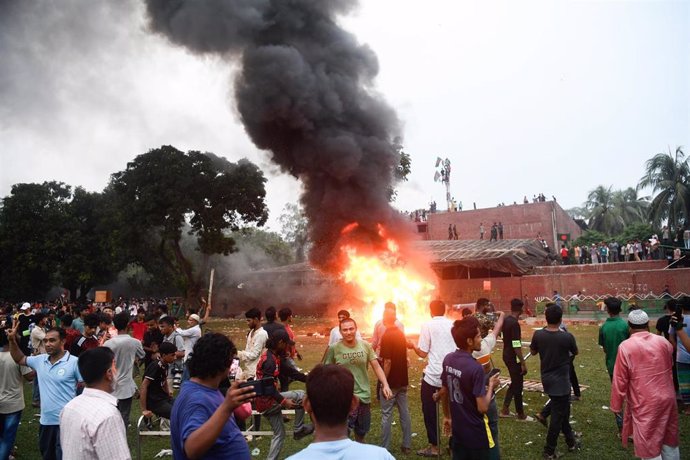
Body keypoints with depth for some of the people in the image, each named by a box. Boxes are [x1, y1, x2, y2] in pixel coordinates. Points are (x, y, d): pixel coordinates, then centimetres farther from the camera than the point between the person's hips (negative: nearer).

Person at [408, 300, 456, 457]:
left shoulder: (428, 325, -8)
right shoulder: (453, 324, 5)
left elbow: (422, 353, -9)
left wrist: (413, 346, 10)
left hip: (433, 376, -4)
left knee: (429, 411, 9)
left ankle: (434, 446, 13)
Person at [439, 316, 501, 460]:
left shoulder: (448, 359, -4)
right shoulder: (475, 368, -25)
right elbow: (482, 408, -22)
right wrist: (491, 386, -7)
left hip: (458, 430, 6)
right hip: (476, 433, -6)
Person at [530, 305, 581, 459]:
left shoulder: (538, 335, -10)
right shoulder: (567, 336, -20)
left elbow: (533, 351, 7)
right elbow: (575, 352, 1)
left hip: (546, 379, 5)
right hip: (561, 381, -5)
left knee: (562, 410, 24)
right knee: (558, 415, 6)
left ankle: (571, 440, 42)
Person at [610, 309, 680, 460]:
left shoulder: (626, 347, -15)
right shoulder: (663, 342, 0)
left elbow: (620, 380, -12)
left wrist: (616, 406, 0)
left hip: (644, 404, -5)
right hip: (667, 399, 6)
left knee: (649, 447, 4)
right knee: (669, 441, 21)